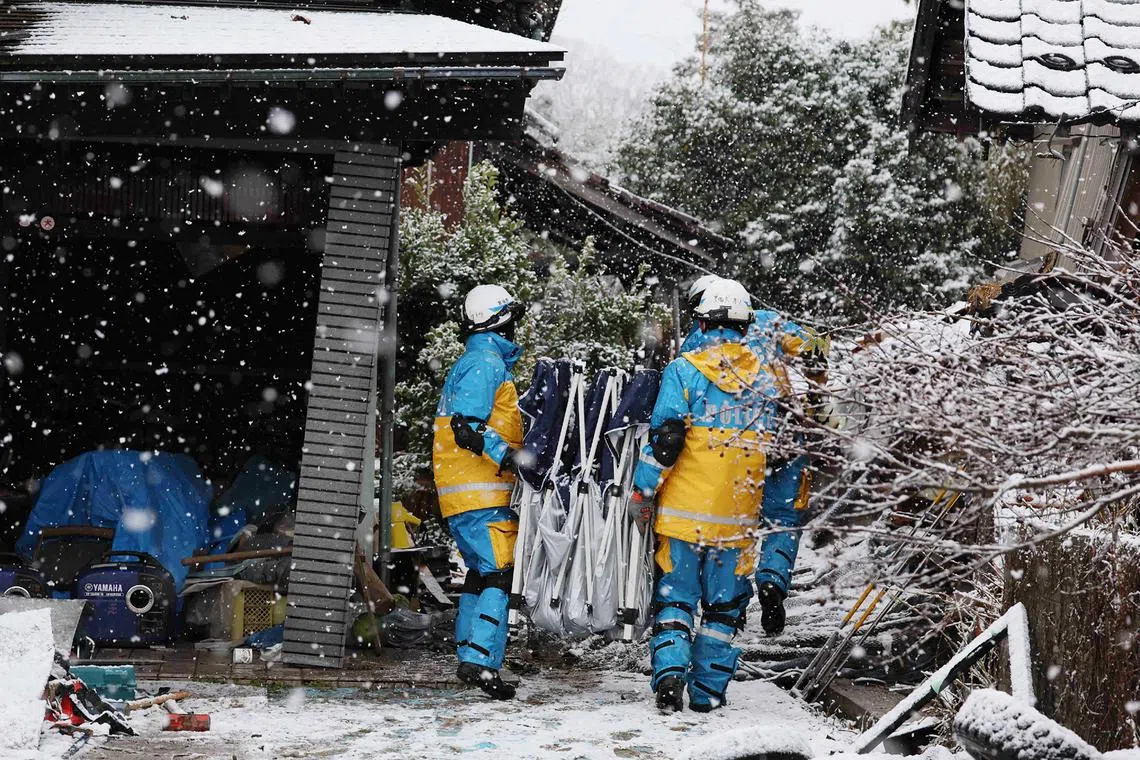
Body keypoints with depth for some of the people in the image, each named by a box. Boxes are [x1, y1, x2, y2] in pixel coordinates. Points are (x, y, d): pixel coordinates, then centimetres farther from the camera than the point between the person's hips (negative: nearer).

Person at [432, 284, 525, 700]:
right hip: (482, 493, -10)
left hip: (460, 493, 10)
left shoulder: (471, 363, 21)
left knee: (481, 572, 17)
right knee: (498, 572, -13)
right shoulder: (487, 364, -11)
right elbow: (467, 429, -21)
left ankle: (470, 656, 21)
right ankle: (481, 659, -20)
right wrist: (511, 456, -22)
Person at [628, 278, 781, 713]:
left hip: (685, 509, -2)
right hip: (739, 516, 2)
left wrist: (642, 492, -4)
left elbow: (664, 438, -11)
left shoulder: (685, 370, -7)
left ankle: (670, 670, -11)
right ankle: (707, 692, 13)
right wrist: (773, 511, 23)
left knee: (675, 595, 7)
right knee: (724, 604, 11)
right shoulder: (765, 379, 5)